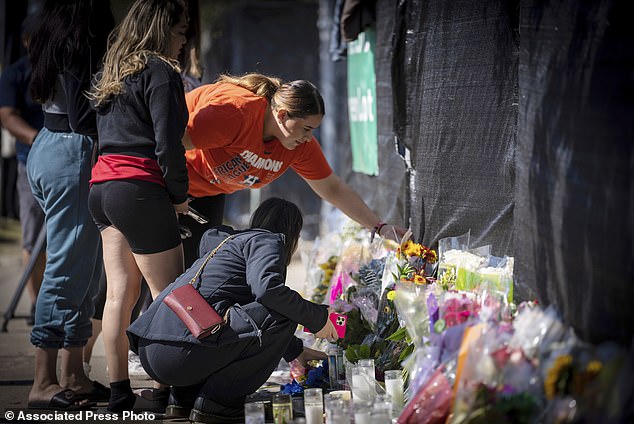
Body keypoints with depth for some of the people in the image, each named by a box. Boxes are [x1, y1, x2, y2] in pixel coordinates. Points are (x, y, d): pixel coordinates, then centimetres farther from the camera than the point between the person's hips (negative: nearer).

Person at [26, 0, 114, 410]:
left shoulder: (51, 38, 12)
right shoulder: (83, 41, -15)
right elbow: (85, 112, -19)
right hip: (74, 152, -10)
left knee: (84, 268, 15)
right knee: (70, 269, -5)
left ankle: (73, 375, 21)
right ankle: (44, 383, -1)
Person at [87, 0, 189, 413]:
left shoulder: (112, 72, 18)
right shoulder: (160, 71, -7)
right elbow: (168, 143, -14)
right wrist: (179, 195, -2)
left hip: (102, 185, 8)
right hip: (139, 189, -8)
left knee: (120, 292, 8)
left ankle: (119, 392, 8)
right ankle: (166, 391, -1)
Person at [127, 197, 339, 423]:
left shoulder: (230, 242, 32)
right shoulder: (266, 241, 5)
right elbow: (268, 289, -17)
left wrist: (295, 351, 49)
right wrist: (316, 318, -4)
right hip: (182, 350, -10)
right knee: (283, 315, -8)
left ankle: (183, 397, 15)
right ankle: (216, 402, -7)